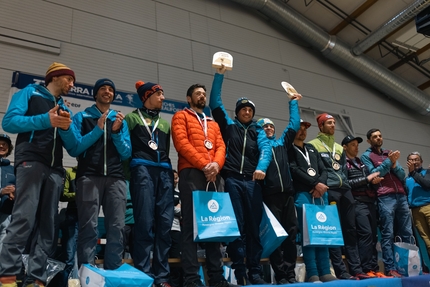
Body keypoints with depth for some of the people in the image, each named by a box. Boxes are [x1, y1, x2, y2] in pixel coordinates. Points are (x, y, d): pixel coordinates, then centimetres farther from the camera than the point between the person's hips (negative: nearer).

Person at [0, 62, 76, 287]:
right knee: (24, 218, -16)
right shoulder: (29, 93, 12)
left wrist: (67, 128, -3)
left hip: (55, 169, 6)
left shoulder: (65, 109, 25)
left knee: (47, 225, 0)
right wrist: (45, 120, -12)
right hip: (31, 162, -5)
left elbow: (73, 148, 17)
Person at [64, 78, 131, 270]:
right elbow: (74, 149, 1)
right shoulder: (82, 117, 13)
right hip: (89, 176, -2)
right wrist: (98, 129, -7)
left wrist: (116, 132, -4)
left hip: (115, 178, 2)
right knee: (89, 227, -8)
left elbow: (126, 154, 11)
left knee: (116, 227, -5)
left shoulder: (120, 120, 19)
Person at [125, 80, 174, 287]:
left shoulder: (165, 123, 27)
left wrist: (168, 170, 11)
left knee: (165, 223, -3)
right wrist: (127, 173, -5)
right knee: (145, 222, -10)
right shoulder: (132, 117, 13)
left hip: (164, 172, 4)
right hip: (142, 170, -4)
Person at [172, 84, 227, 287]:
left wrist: (216, 164, -8)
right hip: (191, 173, -5)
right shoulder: (181, 116, 11)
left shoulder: (213, 123, 28)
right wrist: (204, 164, -13)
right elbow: (181, 143, -5)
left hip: (213, 175, 6)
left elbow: (220, 147, 14)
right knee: (191, 225, -8)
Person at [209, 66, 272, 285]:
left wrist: (261, 168, -20)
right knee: (236, 226, -5)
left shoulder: (258, 131, 19)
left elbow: (265, 149, 1)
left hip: (253, 181, 2)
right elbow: (215, 103, 8)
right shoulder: (229, 125, 17)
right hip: (232, 180, -2)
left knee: (254, 226, 2)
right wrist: (219, 75, 5)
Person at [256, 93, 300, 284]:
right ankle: (280, 275, 4)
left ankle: (290, 273, 13)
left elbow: (294, 125, 21)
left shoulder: (282, 142, 20)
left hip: (287, 192, 4)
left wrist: (293, 102, 27)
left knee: (291, 232, 5)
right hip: (270, 193, -4)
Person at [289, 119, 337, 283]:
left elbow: (323, 170, 16)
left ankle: (325, 272, 7)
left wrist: (321, 185, -4)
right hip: (302, 194, -6)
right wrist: (315, 184, -11)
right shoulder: (289, 149, 5)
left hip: (320, 194, 6)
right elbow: (294, 171, -9)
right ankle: (312, 274, -7)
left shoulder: (312, 149, 24)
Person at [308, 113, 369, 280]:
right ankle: (341, 272, -3)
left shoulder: (339, 148, 24)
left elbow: (344, 170, 22)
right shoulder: (313, 145, 2)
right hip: (329, 191, -7)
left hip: (344, 190, 7)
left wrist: (345, 185, 9)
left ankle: (356, 269, 11)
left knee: (350, 230, 6)